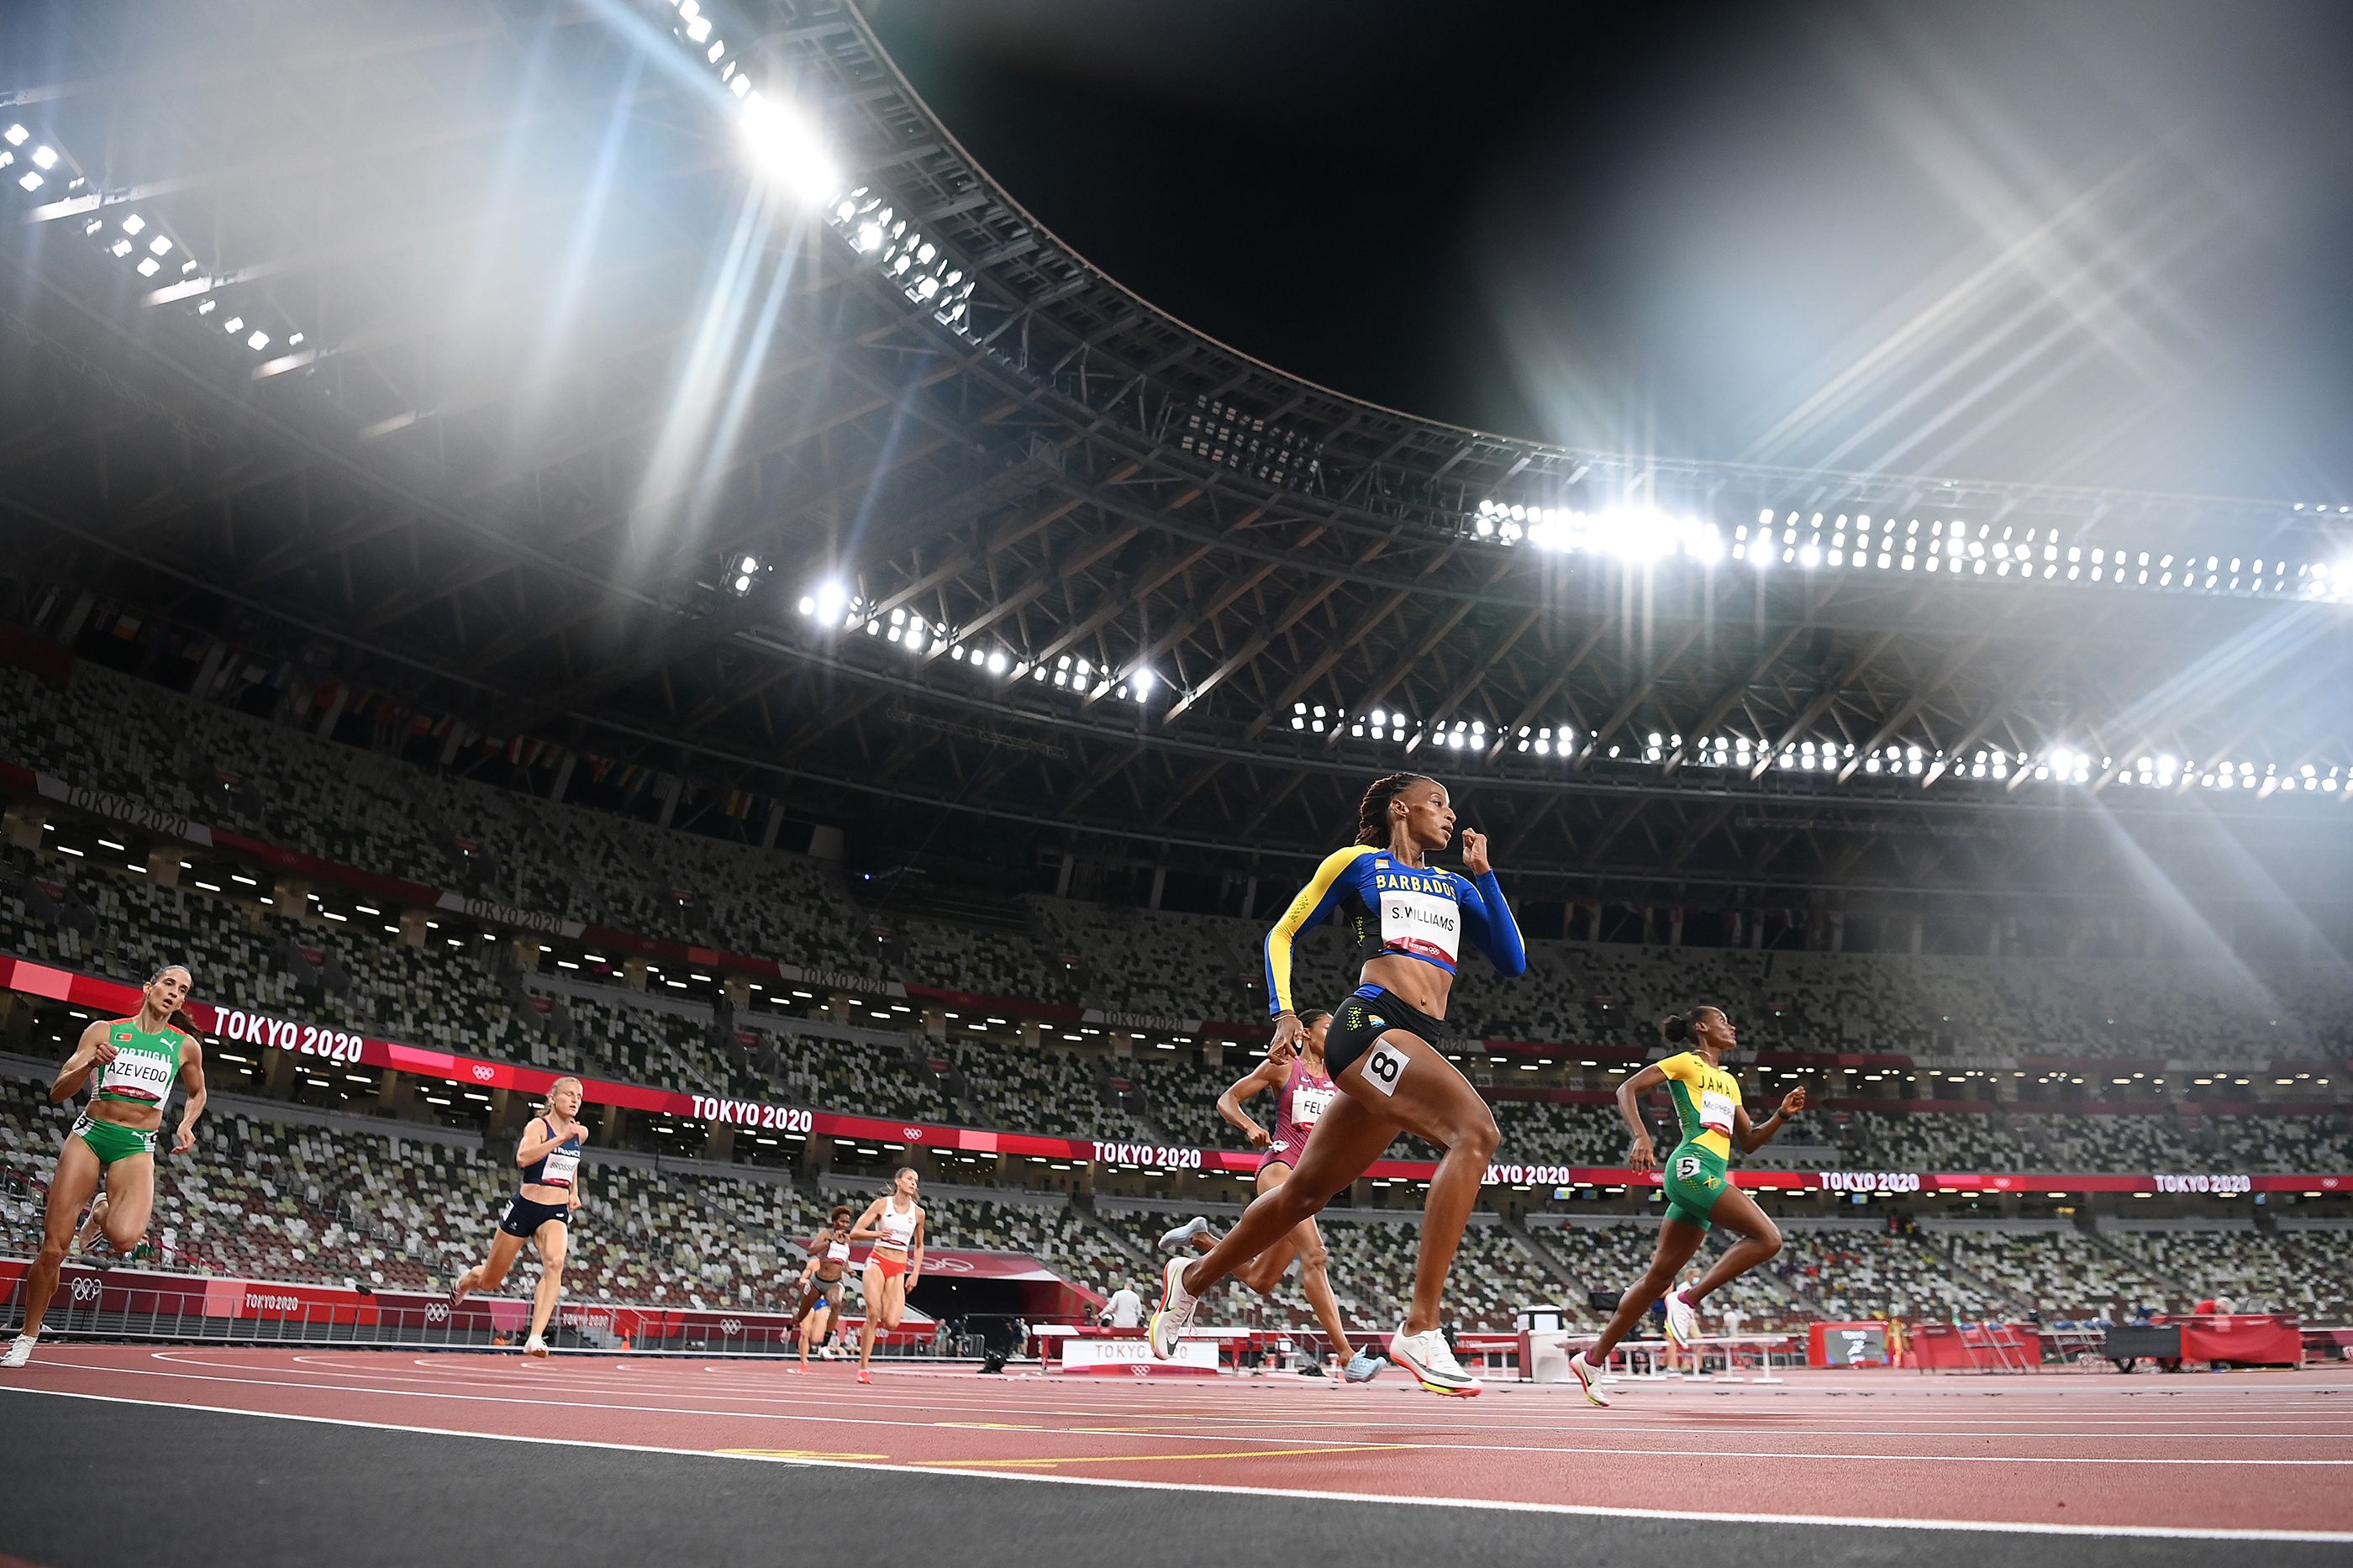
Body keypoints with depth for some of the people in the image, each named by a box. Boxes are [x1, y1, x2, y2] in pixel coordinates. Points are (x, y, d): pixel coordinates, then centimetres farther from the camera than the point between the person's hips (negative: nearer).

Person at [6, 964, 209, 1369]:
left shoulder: (185, 1045, 5)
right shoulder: (104, 1030, 3)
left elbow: (197, 1093, 22)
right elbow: (57, 1093, 0)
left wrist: (186, 1126, 3)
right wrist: (90, 1064, -19)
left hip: (137, 1146, 0)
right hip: (89, 1134, 0)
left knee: (125, 1238, -26)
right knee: (53, 1248, -4)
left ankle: (103, 1211, 11)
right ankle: (26, 1337, 18)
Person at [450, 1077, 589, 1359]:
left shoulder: (581, 1133, 7)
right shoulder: (538, 1125, -10)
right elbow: (523, 1158, -31)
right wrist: (561, 1138, -35)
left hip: (557, 1212, 3)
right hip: (525, 1207, -3)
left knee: (555, 1263, -29)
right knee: (489, 1282, 14)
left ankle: (535, 1338, -35)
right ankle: (464, 1282, 52)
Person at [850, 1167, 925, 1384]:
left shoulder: (918, 1212, 7)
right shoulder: (882, 1204, 0)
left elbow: (918, 1246, 19)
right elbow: (855, 1232, -4)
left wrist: (915, 1273, 9)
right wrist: (877, 1233, -22)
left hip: (899, 1270, 3)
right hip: (877, 1262, -2)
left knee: (891, 1323, -13)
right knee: (873, 1314, -15)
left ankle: (869, 1326, 21)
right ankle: (863, 1368, -4)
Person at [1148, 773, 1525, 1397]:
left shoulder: (1454, 886, 25)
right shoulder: (1356, 863, 9)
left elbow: (1513, 961, 16)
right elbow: (1283, 933, 13)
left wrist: (1484, 874, 13)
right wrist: (1283, 1013, 0)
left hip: (1420, 1047, 7)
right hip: (1373, 1024, -7)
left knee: (1306, 1190, 13)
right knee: (1475, 1130, -29)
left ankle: (1192, 1277, 34)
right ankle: (1420, 1329, -30)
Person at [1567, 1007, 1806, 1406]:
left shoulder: (1729, 1082, 27)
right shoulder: (1685, 1063, 4)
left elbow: (1748, 1142, 28)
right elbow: (1627, 1089, -4)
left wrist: (1782, 1114, 14)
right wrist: (1642, 1137, -17)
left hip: (1710, 1176, 8)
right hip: (1693, 1165, -8)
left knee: (1659, 1276, 5)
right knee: (1767, 1238, -17)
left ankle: (1592, 1359, 7)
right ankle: (1688, 1299, -12)